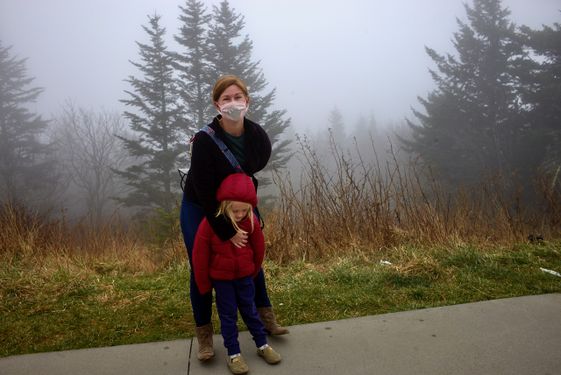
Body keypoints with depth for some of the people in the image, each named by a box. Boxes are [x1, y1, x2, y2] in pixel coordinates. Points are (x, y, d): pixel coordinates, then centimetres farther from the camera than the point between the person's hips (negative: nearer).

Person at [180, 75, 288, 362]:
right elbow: (204, 193, -28)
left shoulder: (257, 136, -15)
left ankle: (265, 317, 30)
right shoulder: (204, 141, -30)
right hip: (199, 210, -4)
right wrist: (227, 232, -25)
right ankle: (204, 335, 19)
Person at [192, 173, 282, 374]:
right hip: (221, 278, -2)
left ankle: (262, 345, 27)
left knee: (250, 310, 13)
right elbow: (200, 256, -14)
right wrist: (204, 285, -6)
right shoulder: (209, 223, -23)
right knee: (228, 315, 6)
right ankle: (234, 354, 17)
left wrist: (253, 271, 12)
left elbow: (258, 248, 2)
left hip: (244, 275, 2)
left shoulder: (251, 221, -15)